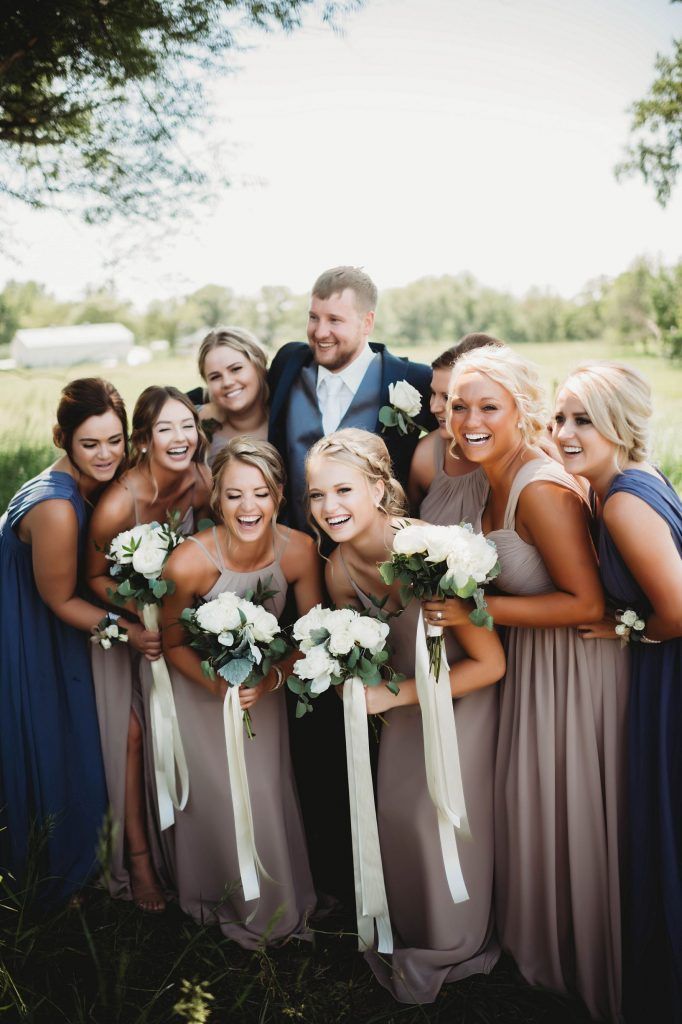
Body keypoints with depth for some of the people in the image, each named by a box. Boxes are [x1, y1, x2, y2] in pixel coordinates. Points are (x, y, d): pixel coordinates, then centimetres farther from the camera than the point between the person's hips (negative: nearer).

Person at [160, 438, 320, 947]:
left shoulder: (300, 551, -25)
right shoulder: (189, 563, -33)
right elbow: (172, 642, -14)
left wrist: (274, 678, -26)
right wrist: (220, 685, -28)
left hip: (265, 688, 2)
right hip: (201, 690, -2)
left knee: (268, 795, 11)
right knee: (215, 798, 10)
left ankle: (277, 905, 41)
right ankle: (228, 903, 41)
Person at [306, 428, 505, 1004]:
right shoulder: (340, 568, -14)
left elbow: (490, 664, -28)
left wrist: (395, 695, -27)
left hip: (466, 691, -5)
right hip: (404, 692, 6)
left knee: (442, 815, 1)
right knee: (395, 811, 10)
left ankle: (452, 949, 31)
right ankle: (411, 934, 39)